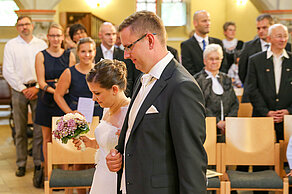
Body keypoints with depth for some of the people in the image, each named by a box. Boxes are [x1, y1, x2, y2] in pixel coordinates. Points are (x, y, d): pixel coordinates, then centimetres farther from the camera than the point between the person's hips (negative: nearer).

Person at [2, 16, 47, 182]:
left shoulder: (41, 44, 8)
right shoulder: (11, 45, 5)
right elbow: (8, 71, 0)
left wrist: (37, 88, -8)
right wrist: (23, 89, -6)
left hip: (38, 89, 0)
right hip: (19, 90, 0)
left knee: (40, 129, -1)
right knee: (20, 130, 2)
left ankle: (39, 163, 8)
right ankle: (21, 164, 9)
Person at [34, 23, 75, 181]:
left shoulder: (69, 55, 5)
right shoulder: (41, 55, 2)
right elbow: (41, 82, -3)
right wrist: (54, 91, -19)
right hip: (47, 100, 0)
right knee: (47, 137, 5)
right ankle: (48, 172, 13)